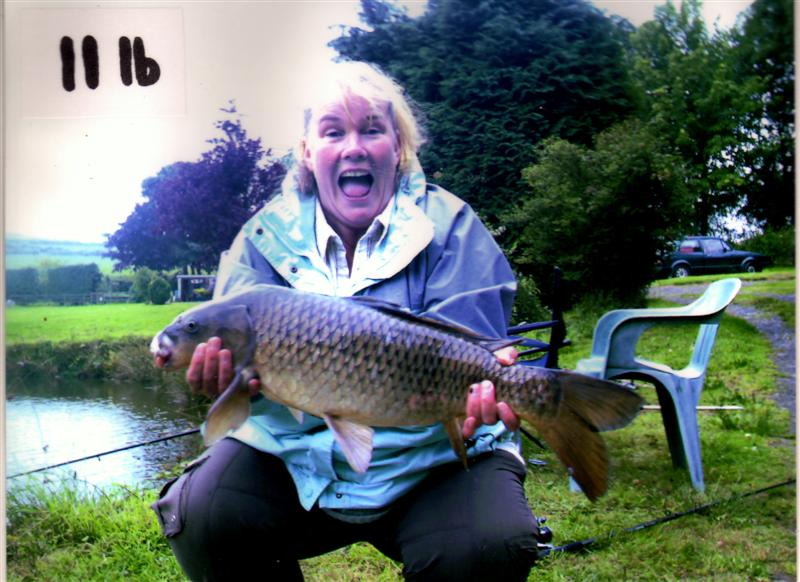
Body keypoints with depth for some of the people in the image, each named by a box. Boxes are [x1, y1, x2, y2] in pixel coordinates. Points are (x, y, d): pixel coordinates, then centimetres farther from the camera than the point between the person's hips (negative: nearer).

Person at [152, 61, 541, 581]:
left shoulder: (450, 225, -1)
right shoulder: (268, 235, 5)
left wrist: (478, 385, -37)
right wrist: (233, 367, -32)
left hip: (433, 455, -1)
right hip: (295, 454, 2)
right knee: (199, 516, -20)